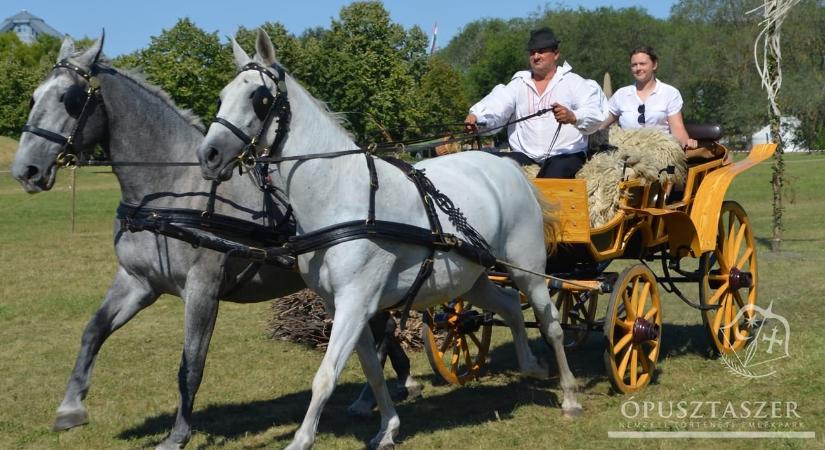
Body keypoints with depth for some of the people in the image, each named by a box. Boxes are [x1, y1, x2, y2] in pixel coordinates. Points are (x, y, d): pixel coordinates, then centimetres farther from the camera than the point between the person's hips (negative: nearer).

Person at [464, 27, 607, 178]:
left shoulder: (573, 82, 8)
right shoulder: (518, 83, 16)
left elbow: (595, 115, -6)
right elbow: (496, 105, -2)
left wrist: (573, 117, -29)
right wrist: (476, 117, -25)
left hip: (566, 155, -3)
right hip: (524, 155, 3)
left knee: (555, 172, -36)